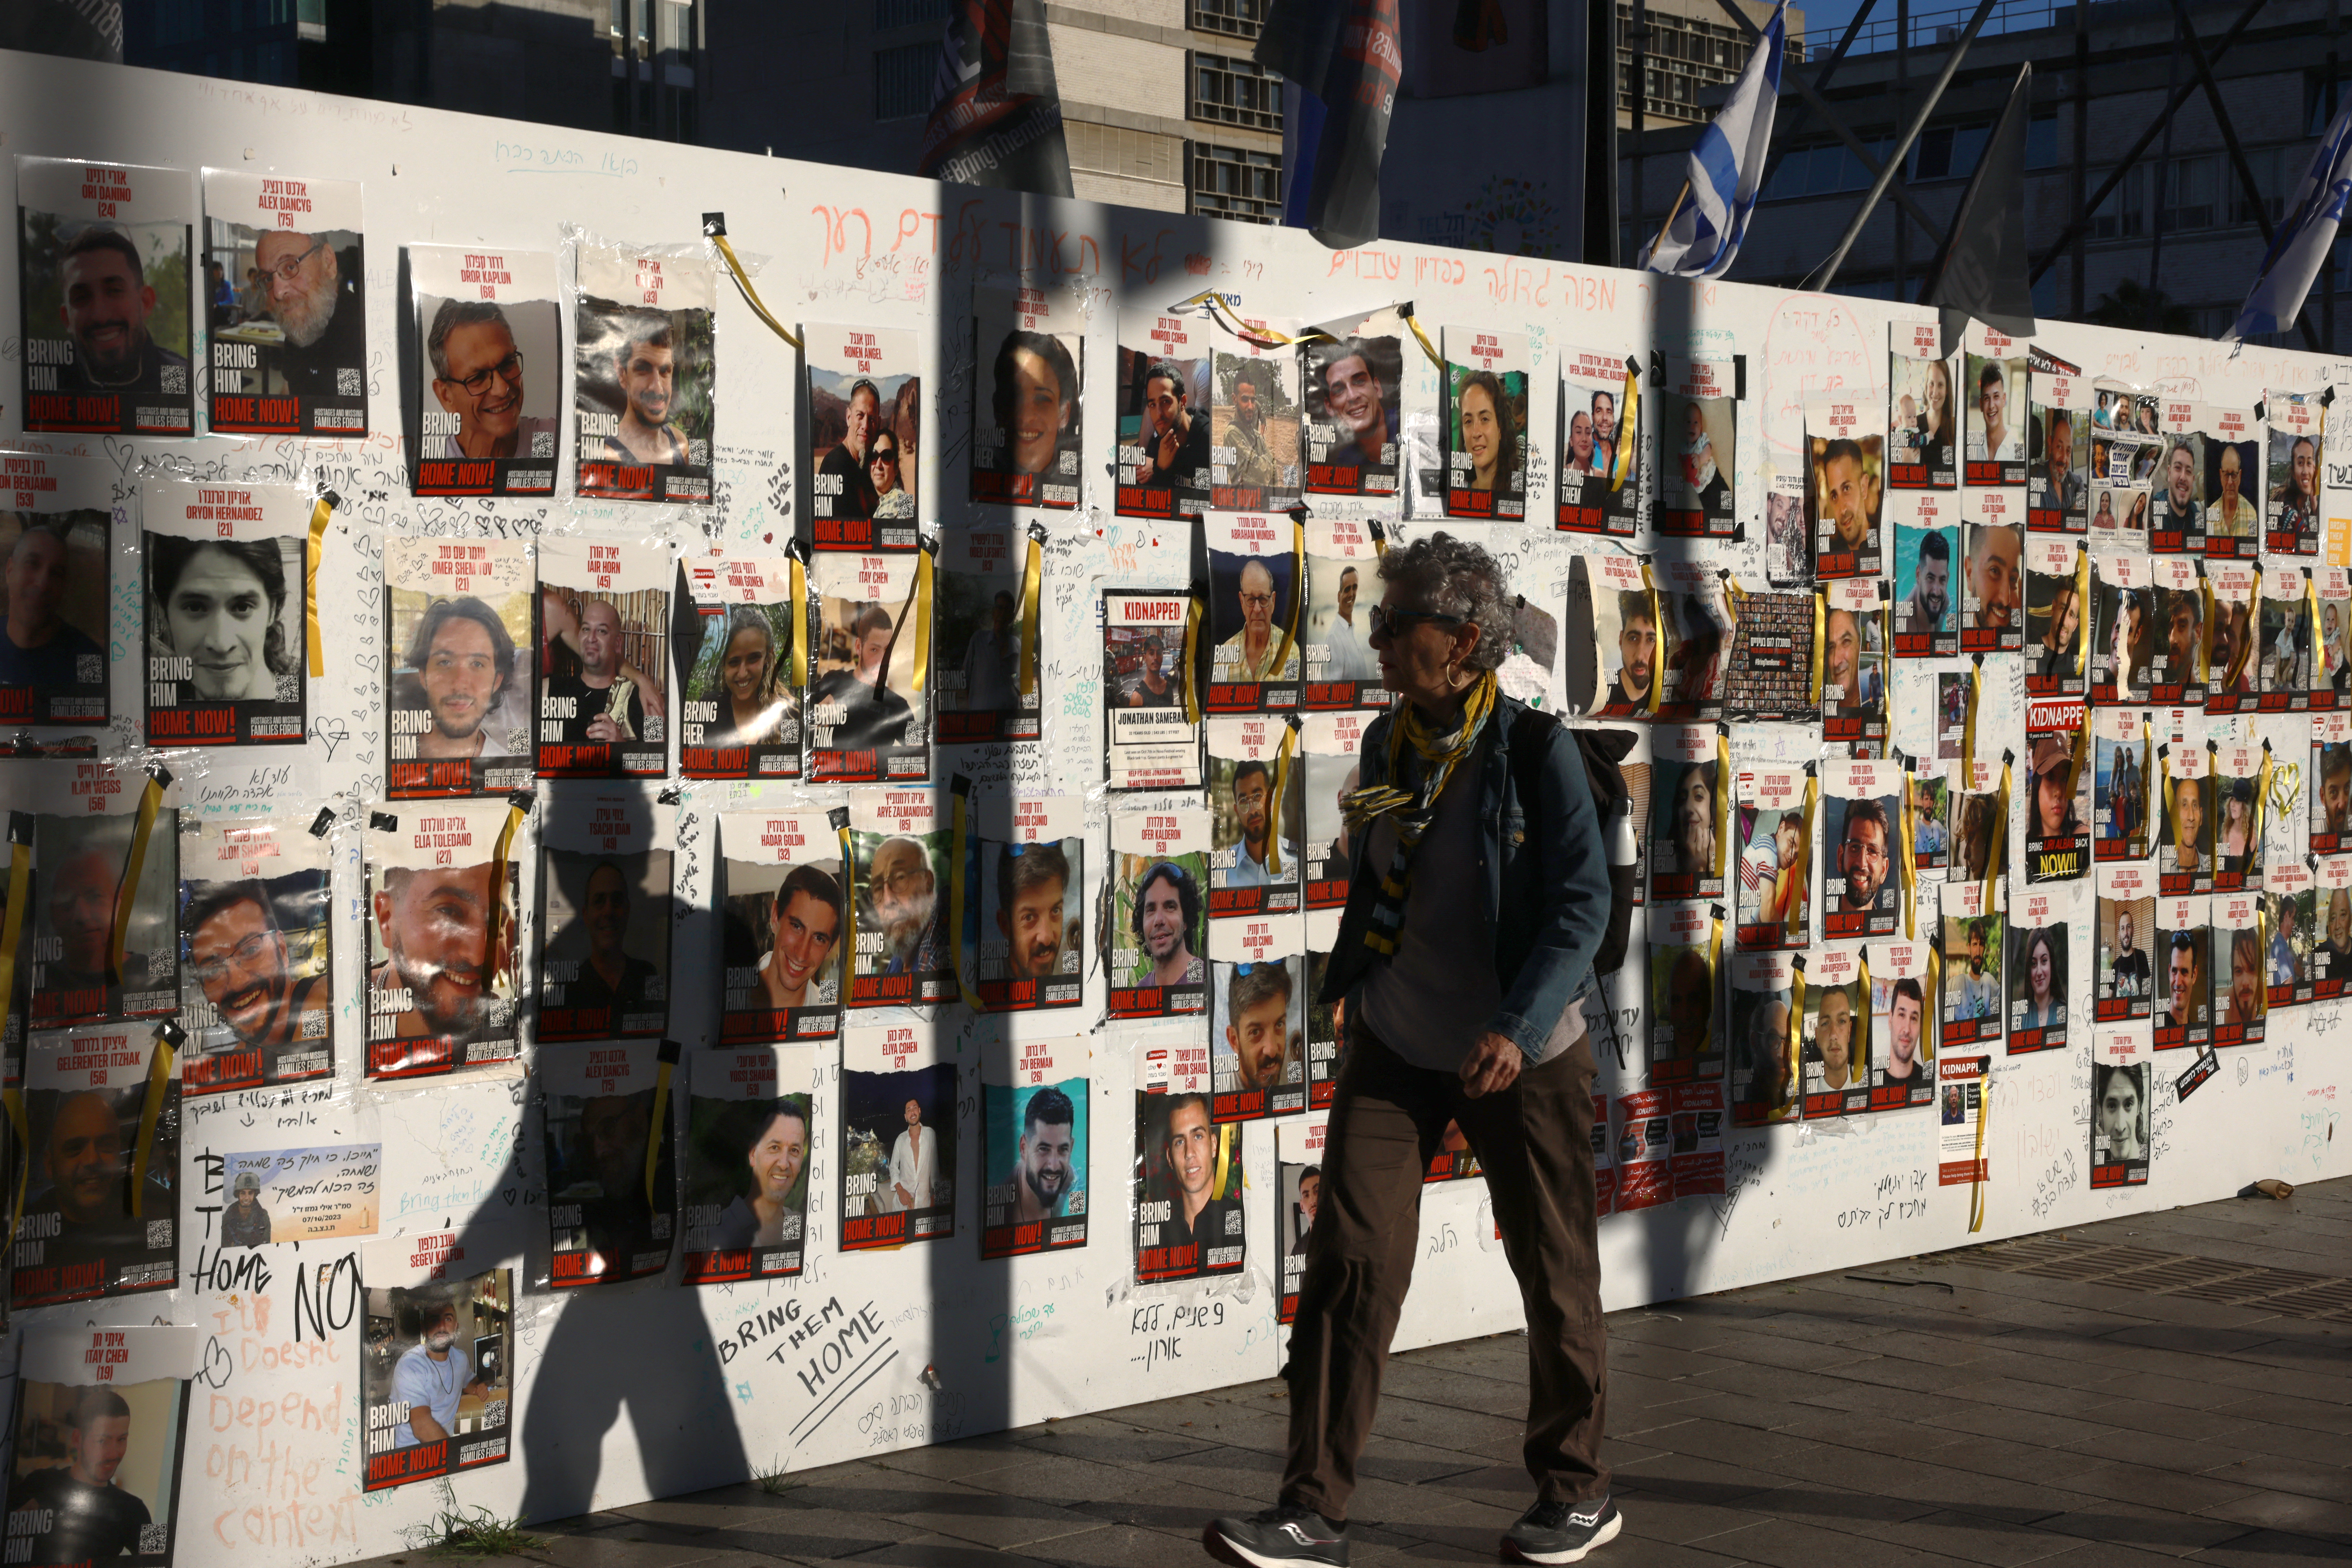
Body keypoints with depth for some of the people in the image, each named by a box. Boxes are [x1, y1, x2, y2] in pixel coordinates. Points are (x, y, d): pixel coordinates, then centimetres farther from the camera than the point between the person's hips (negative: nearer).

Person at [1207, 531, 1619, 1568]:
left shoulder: (1536, 750, -14)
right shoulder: (1388, 745, 4)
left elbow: (1583, 900, -18)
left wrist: (1521, 1025, -28)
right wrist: (1346, 981, 21)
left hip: (1522, 1056, -4)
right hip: (1397, 1050, 4)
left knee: (1554, 1270, 9)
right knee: (1349, 1258, -5)